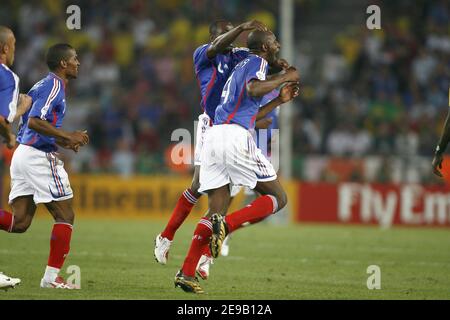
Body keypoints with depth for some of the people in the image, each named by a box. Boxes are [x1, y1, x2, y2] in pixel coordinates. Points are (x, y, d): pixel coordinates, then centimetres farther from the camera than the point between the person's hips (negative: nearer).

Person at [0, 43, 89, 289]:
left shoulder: (42, 85, 20)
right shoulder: (54, 86, -10)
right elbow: (34, 121, -22)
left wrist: (63, 142, 21)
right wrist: (67, 136, -19)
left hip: (23, 155, 9)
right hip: (39, 157, -9)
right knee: (65, 216, 0)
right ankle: (51, 277, 0)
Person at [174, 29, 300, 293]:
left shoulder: (242, 66, 31)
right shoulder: (257, 61, 4)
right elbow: (253, 89, -18)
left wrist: (280, 100, 36)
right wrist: (285, 78, -6)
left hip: (214, 136, 9)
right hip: (235, 136, -9)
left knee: (217, 210, 9)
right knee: (278, 198, 1)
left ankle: (187, 273, -4)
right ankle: (226, 225, -20)